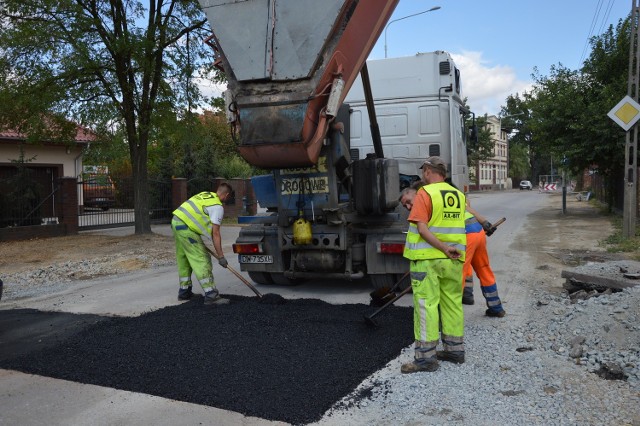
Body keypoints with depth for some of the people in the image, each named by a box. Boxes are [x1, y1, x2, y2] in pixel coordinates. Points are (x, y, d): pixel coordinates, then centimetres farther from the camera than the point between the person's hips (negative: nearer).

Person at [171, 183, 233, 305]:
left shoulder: (205, 194, 18)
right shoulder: (218, 207, -7)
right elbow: (215, 233, -11)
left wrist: (199, 241, 29)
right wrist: (220, 256, -7)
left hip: (176, 221, 9)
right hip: (186, 228, -9)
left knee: (183, 260, 19)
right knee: (201, 260, -6)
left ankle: (184, 291, 29)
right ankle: (210, 294, -7)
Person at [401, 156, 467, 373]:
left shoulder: (425, 194, -10)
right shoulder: (459, 195, 10)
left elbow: (422, 228, -19)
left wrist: (444, 249, -19)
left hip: (427, 258, -7)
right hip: (453, 260, 7)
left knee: (426, 305, -2)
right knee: (453, 303, 15)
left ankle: (426, 357, 1)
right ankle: (455, 349, 25)